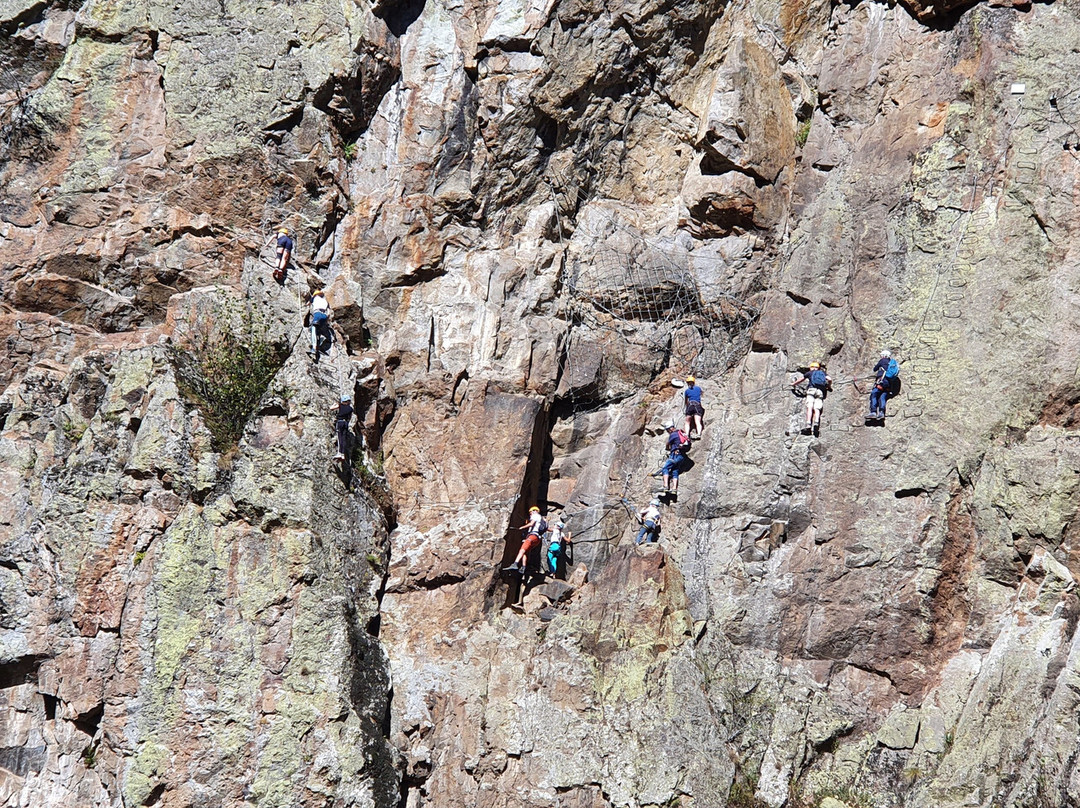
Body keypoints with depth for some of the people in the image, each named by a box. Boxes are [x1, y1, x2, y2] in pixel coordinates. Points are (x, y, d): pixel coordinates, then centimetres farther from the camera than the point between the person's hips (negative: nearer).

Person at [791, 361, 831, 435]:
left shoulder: (810, 372, 22)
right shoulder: (823, 373, 25)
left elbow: (800, 379, 33)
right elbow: (829, 379, 8)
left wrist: (793, 384, 52)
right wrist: (828, 386, 29)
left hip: (812, 389, -2)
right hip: (821, 391, 2)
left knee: (809, 407, -15)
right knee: (817, 409, -10)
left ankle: (808, 425, -34)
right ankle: (816, 423, -37)